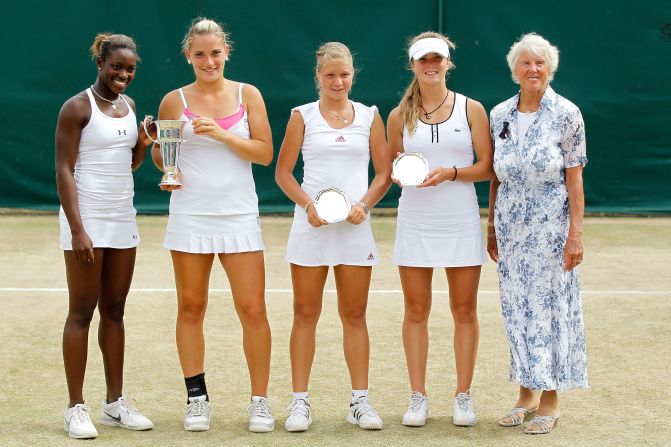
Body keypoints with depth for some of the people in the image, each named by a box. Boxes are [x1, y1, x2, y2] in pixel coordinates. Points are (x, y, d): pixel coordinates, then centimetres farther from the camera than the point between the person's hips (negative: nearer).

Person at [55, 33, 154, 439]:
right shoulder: (77, 107, -8)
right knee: (82, 312, -2)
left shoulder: (128, 105, 12)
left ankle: (116, 402, 16)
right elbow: (64, 169, -12)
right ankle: (76, 408, 3)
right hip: (87, 220, -7)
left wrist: (145, 143, -2)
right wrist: (77, 229, -19)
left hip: (122, 219, 7)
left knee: (114, 310, 10)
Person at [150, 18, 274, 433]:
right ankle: (197, 398, 16)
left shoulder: (248, 95, 3)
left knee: (253, 309, -3)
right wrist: (167, 168, -8)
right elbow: (159, 152, 14)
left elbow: (265, 152, -3)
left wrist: (222, 135, -15)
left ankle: (260, 401, 8)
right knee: (191, 309, 5)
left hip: (239, 216, 0)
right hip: (190, 216, 1)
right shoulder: (175, 101, 3)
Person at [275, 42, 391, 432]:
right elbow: (283, 172, 4)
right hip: (312, 225, -1)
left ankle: (361, 401, 11)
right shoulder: (303, 116, 4)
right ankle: (300, 401, 7)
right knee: (306, 314, 2)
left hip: (355, 226, 1)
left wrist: (364, 204, -8)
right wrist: (308, 204, -11)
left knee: (355, 315, 6)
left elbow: (385, 172, 8)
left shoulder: (369, 116, 8)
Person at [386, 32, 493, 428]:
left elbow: (487, 168, -1)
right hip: (415, 223, 1)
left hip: (461, 223, -1)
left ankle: (463, 396, 12)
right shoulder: (400, 116, 5)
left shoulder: (472, 109, 1)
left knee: (465, 311, 3)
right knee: (416, 311, 3)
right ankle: (418, 397, 10)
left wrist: (450, 173, -16)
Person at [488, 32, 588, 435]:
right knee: (517, 308, 8)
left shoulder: (566, 114, -6)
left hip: (551, 224, -4)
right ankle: (527, 395, 19)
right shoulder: (500, 115, 5)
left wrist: (576, 233, -11)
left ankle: (550, 401, 10)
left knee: (549, 307, 0)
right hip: (511, 225, 4)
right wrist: (492, 227, 10)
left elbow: (574, 177, -7)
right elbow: (496, 176, 11)